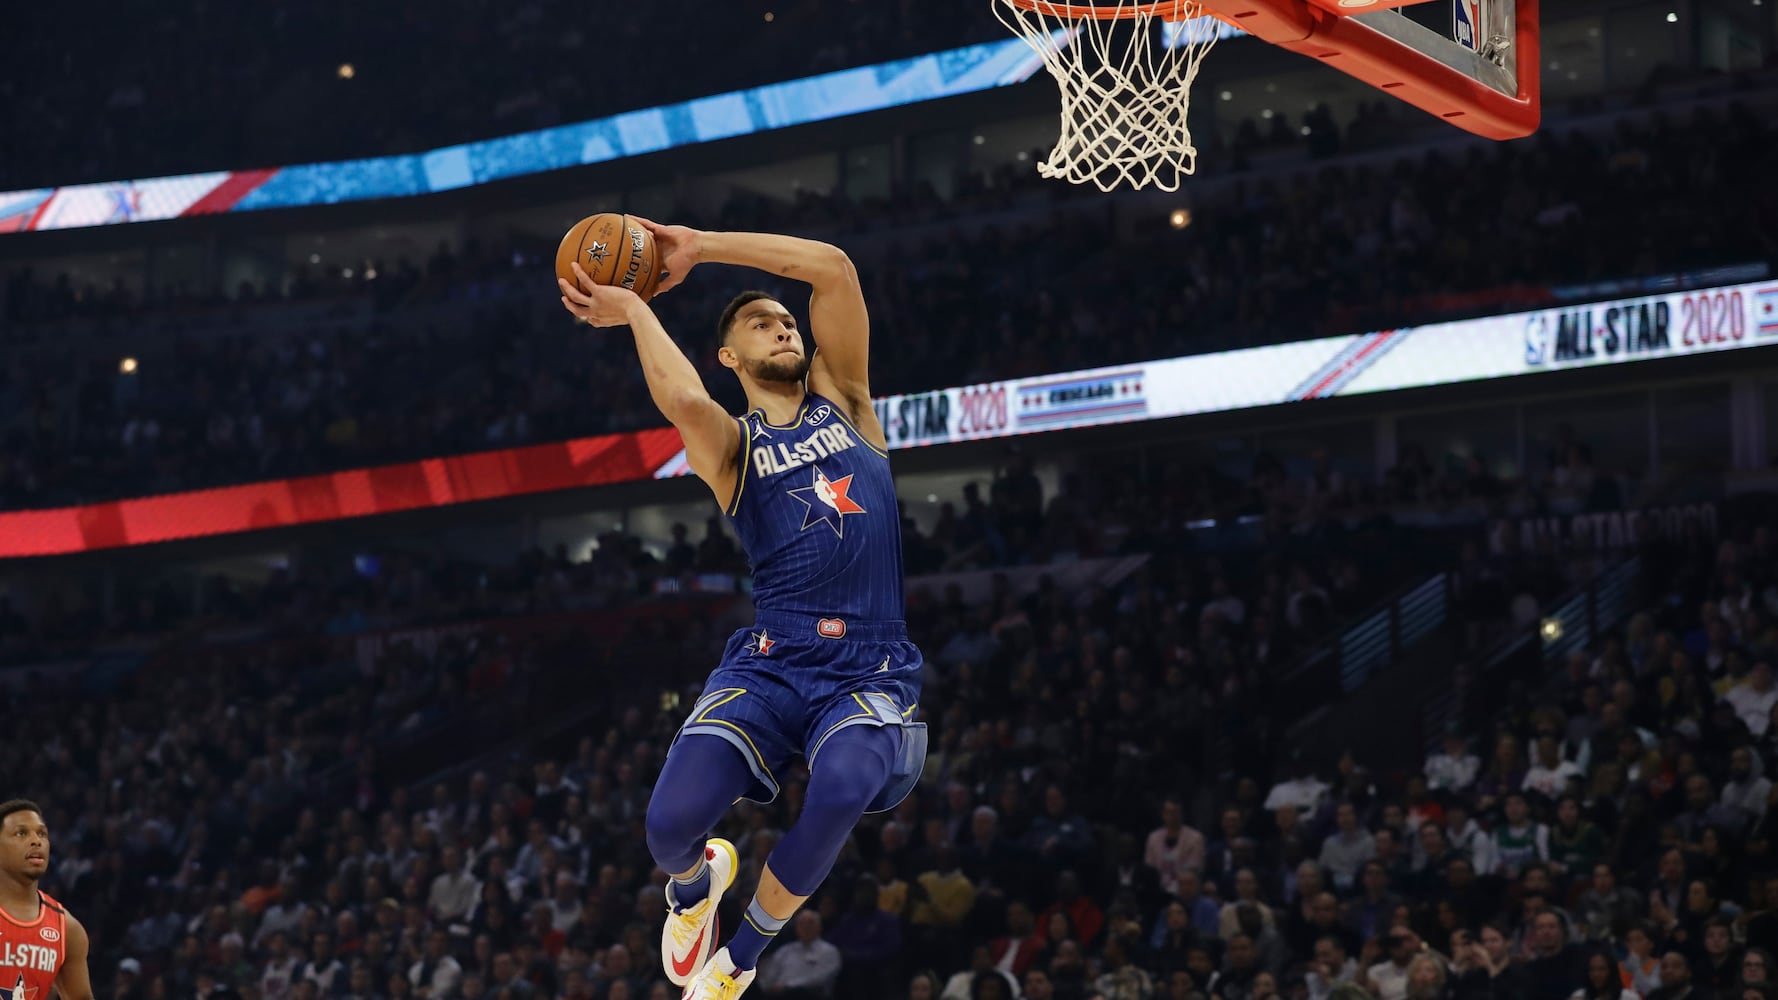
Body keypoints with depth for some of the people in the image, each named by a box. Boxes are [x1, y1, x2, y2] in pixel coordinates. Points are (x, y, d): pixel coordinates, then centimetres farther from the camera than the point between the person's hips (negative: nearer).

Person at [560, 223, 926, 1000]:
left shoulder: (840, 397, 16)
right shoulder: (732, 444, 8)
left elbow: (833, 266, 3)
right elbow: (684, 402, -18)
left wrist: (697, 248, 4)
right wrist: (636, 311, -3)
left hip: (872, 673, 1)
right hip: (770, 664, 0)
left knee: (843, 788, -33)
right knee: (672, 820, -22)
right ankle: (695, 881, 22)